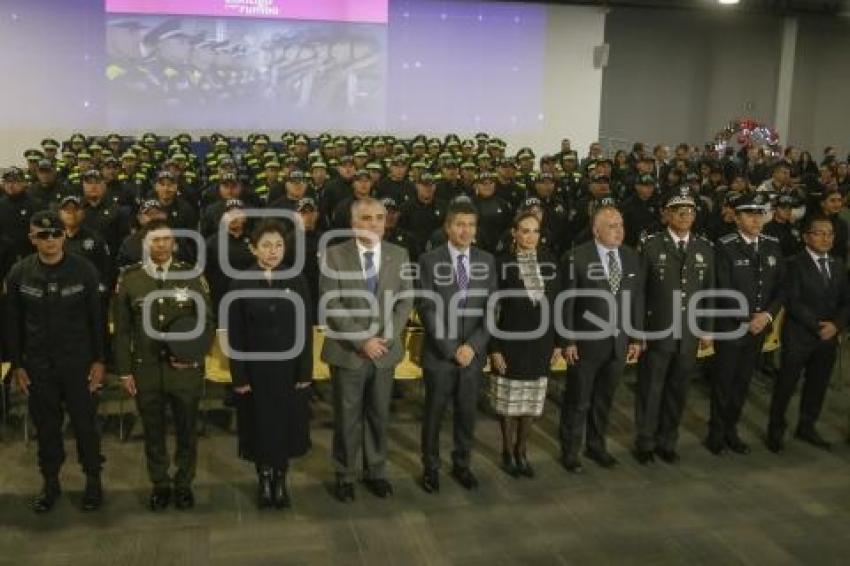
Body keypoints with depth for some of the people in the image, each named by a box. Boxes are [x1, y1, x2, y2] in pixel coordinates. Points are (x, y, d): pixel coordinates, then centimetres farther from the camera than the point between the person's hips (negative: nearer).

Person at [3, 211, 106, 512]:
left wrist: (99, 360, -4)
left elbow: (96, 317, -3)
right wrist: (16, 364, 2)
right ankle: (50, 482, 28)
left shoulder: (83, 269, -8)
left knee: (85, 423, 7)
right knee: (46, 426, 12)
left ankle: (93, 479, 24)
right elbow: (12, 323, 3)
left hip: (78, 363, -1)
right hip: (38, 366, 2)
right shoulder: (19, 273, -3)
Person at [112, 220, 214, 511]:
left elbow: (207, 320, 2)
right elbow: (122, 329, 2)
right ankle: (159, 485, 28)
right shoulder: (128, 278, -1)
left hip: (185, 369, 0)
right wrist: (124, 370, 0)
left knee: (186, 430, 11)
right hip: (145, 370, 0)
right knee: (153, 432, 12)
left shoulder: (192, 276, -2)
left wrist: (193, 357, -9)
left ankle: (184, 484, 28)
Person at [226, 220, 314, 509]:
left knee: (287, 424, 8)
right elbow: (235, 334, -4)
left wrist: (305, 371, -6)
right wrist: (239, 376, -9)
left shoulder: (297, 281, -2)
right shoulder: (241, 283, -4)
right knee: (260, 426, 8)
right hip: (255, 368, -1)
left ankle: (280, 479, 25)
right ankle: (264, 480, 26)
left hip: (289, 367, 1)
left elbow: (305, 330, -2)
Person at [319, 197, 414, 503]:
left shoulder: (399, 255, 4)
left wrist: (386, 337, -10)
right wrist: (361, 340, -16)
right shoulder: (334, 255, -6)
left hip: (385, 349, 3)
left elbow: (405, 301, 3)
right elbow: (331, 306, -10)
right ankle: (344, 475, 22)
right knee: (347, 418, 7)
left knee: (379, 416, 12)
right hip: (348, 351, -3)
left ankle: (376, 472, 27)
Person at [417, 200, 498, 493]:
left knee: (467, 412, 12)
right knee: (434, 412, 9)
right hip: (439, 352, -2)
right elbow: (427, 309, -9)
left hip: (473, 352, 3)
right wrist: (451, 349, -13)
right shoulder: (429, 260, -5)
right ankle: (431, 467, 25)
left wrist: (473, 345, -10)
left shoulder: (487, 261, 4)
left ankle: (462, 464, 30)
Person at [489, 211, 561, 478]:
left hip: (540, 343, 3)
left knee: (531, 403, 11)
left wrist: (557, 342, 6)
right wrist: (494, 348, -10)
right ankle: (508, 452, 25)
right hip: (511, 342, -3)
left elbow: (557, 305, 8)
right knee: (509, 402, 7)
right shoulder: (501, 264, -8)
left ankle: (522, 451, 28)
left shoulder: (549, 263, 3)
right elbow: (492, 309, -7)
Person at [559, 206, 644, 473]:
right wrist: (568, 341, -11)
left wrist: (636, 338, 5)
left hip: (620, 343, 4)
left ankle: (596, 445, 34)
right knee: (578, 401, 7)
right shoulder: (577, 257, -11)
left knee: (604, 400, 17)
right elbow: (567, 302, -10)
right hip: (586, 342, -4)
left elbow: (637, 299, 7)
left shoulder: (631, 257, 3)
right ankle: (570, 451, 23)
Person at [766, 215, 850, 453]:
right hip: (799, 337, -6)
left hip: (828, 337, 6)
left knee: (818, 385, 13)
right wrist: (817, 326, -17)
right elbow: (793, 302, -15)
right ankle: (776, 429, 18)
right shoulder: (795, 264, -8)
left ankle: (807, 427, 30)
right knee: (786, 385, 4)